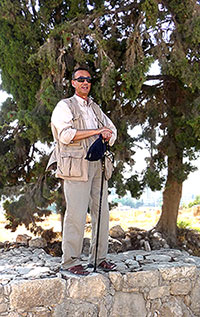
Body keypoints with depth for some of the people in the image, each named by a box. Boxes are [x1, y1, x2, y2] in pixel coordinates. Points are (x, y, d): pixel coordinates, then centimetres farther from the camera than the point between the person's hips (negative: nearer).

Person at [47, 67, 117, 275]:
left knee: (101, 212, 6)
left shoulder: (95, 108, 24)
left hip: (98, 165, 7)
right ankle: (70, 261, 0)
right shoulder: (64, 106, 4)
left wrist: (107, 135, 2)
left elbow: (112, 129, 27)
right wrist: (96, 131, -12)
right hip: (76, 167, -6)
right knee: (76, 214, -9)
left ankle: (99, 258, 16)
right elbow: (65, 134, -12)